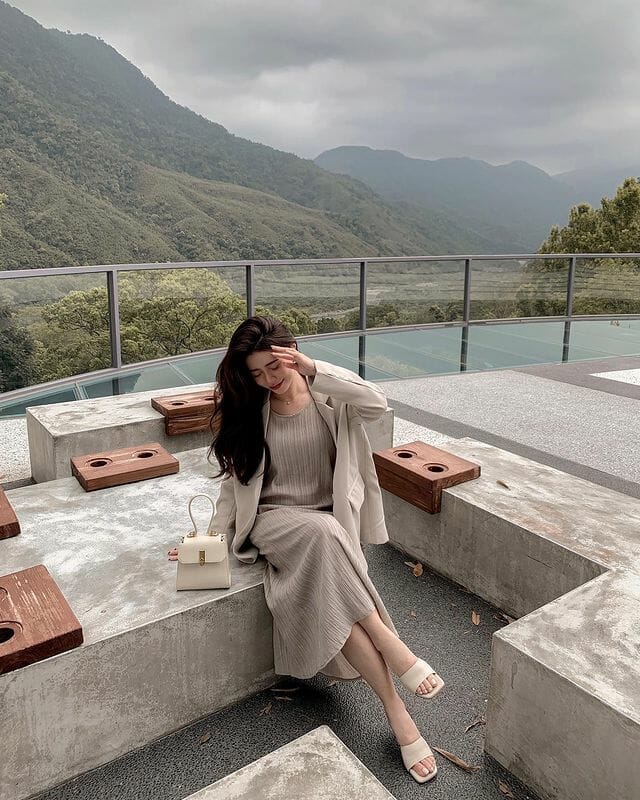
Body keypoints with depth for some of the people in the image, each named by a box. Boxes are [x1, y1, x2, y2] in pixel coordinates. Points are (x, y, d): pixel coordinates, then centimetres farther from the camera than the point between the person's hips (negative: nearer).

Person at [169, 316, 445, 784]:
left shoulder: (330, 398, 0)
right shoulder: (247, 410, 5)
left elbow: (378, 405, -21)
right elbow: (236, 482, 8)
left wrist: (313, 371, -25)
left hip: (332, 522, 0)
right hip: (274, 519, 0)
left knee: (330, 592, -32)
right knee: (322, 533, -35)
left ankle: (393, 708, -17)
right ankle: (395, 681, -30)